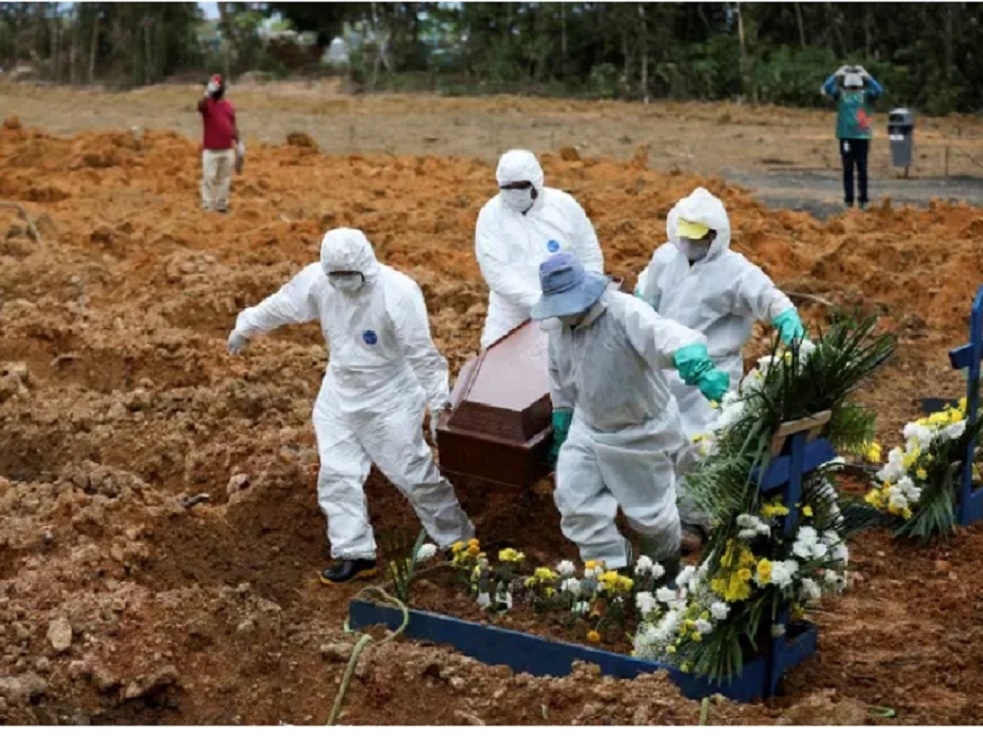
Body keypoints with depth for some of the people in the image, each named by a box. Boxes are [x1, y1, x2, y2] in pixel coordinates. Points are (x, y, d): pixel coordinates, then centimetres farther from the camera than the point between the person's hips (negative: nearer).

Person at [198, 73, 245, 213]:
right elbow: (201, 105, -29)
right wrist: (208, 93, -45)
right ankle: (208, 206, -3)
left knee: (224, 179, 10)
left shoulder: (229, 106, 11)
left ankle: (222, 205, 19)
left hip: (228, 150, 5)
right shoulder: (206, 104, -3)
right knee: (209, 178, -6)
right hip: (210, 150, -5)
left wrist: (239, 144, 9)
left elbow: (233, 126, 15)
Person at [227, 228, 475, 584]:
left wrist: (438, 401, -23)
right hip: (339, 396, 5)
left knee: (414, 473, 0)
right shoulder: (317, 280, -11)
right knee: (336, 475, 4)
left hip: (390, 399, -5)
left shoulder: (398, 292, -26)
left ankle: (459, 541, 17)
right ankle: (355, 553, 14)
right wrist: (244, 328, 20)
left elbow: (422, 352, -23)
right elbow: (281, 305, 7)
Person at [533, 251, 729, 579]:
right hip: (588, 428, 6)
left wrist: (700, 368, -71)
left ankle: (666, 569, 43)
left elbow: (664, 334, -52)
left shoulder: (624, 313, -32)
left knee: (649, 511, 11)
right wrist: (561, 420, 18)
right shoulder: (556, 324, -8)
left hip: (641, 431, -6)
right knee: (575, 503, 1)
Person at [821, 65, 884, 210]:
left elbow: (878, 90, -14)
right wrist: (837, 74, -11)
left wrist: (867, 76, -13)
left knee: (862, 170, 2)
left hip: (862, 136, 0)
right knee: (847, 170, 4)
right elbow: (827, 87, -10)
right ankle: (848, 199, 8)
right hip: (845, 136, 0)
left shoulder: (865, 93, 4)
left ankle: (863, 199, 8)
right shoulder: (840, 93, 5)